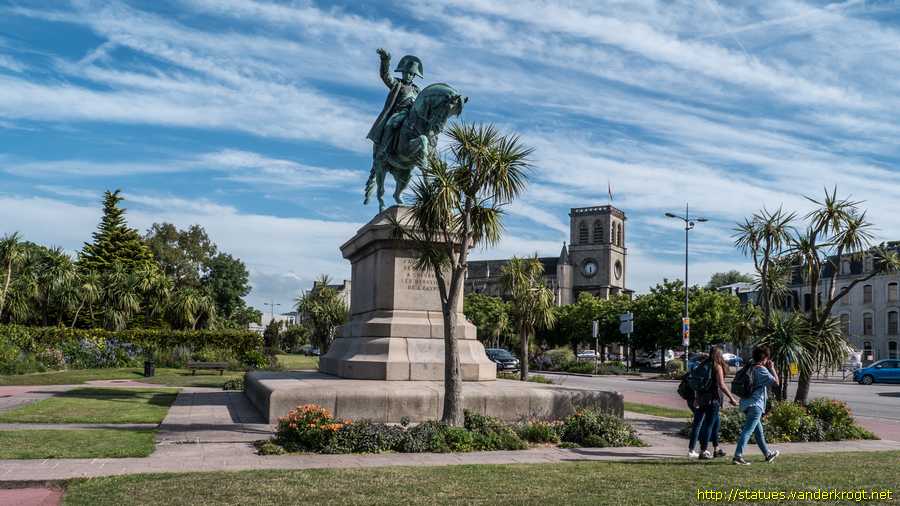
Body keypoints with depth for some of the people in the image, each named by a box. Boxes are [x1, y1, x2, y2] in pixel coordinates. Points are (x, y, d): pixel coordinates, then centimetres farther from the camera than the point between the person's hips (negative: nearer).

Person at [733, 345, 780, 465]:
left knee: (758, 431, 20)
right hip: (755, 404, -9)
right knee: (747, 431, -12)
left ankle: (767, 454, 35)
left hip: (747, 402, 9)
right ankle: (737, 456, -17)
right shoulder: (761, 369, -11)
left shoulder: (750, 368, 13)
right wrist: (772, 368, 2)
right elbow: (776, 382, -11)